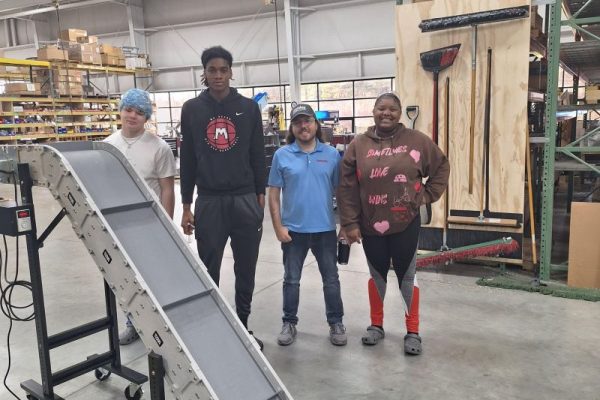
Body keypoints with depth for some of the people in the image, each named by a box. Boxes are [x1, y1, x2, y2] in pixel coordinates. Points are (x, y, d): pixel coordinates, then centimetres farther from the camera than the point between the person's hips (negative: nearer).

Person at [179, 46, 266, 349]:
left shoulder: (248, 108, 4)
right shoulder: (192, 109, 5)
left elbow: (258, 156, 5)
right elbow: (187, 159, 6)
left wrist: (261, 199, 1)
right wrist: (186, 206, 3)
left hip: (245, 199, 1)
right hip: (209, 201, 0)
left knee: (246, 270, 10)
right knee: (208, 271, 6)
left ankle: (243, 326, 26)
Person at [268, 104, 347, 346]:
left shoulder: (332, 154, 0)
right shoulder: (282, 155, -3)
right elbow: (273, 195, -2)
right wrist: (278, 227, -7)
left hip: (325, 229, 1)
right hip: (293, 230, 0)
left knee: (331, 279, 12)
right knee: (291, 280, 13)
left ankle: (336, 323, 28)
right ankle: (289, 323, 29)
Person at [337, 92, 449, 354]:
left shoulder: (416, 141, -2)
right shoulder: (359, 145, -1)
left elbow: (441, 166, 11)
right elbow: (347, 188, -2)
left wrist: (427, 195, 3)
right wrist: (350, 223, -5)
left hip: (406, 224, -1)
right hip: (370, 225, 1)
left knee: (406, 276, 9)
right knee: (377, 275, 16)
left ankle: (412, 332, 23)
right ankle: (376, 325, 33)